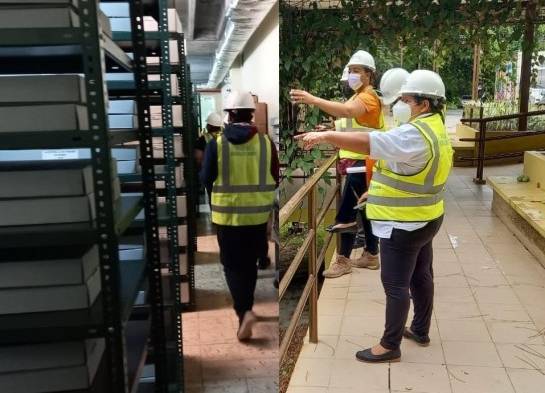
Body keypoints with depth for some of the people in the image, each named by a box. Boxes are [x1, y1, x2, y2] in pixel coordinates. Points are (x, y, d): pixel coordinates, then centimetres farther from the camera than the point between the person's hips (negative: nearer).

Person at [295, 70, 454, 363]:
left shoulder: (416, 134, -25)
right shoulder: (435, 128, 9)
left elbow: (370, 142, -37)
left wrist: (325, 136, -35)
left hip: (404, 224, -10)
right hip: (424, 218, 11)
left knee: (396, 285, 1)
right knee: (420, 276, 20)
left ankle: (390, 346, 13)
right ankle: (420, 330, 36)